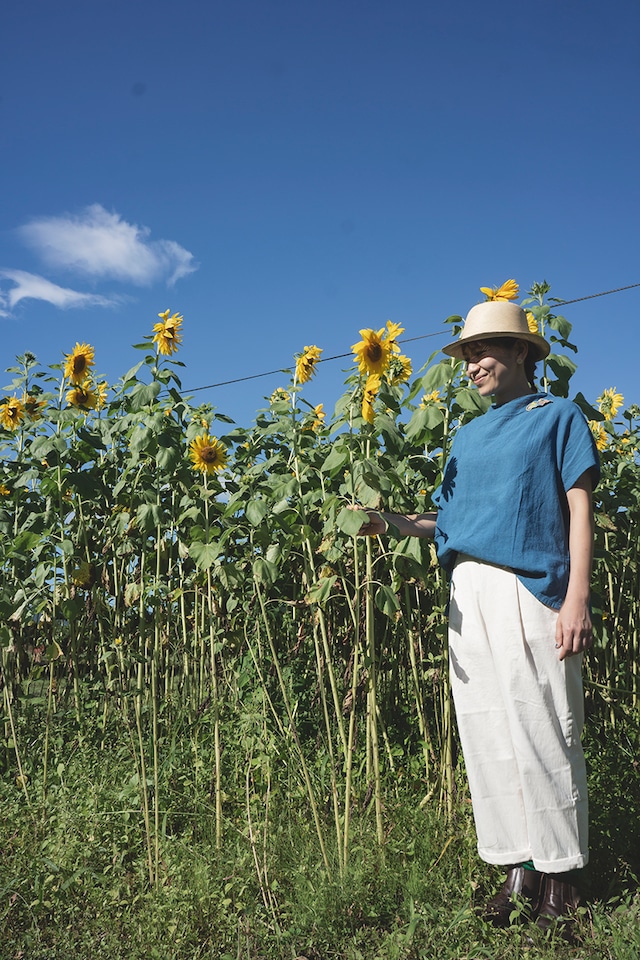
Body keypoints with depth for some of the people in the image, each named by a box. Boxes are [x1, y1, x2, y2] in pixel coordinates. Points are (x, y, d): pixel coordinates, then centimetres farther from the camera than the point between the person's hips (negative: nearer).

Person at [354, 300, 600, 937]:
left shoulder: (557, 416, 6)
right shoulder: (467, 436, 22)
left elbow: (579, 508, -1)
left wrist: (576, 599, -11)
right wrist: (391, 523, 3)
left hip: (530, 589, -6)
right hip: (468, 596, 6)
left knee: (543, 739, -4)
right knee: (487, 742, 7)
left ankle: (559, 884, 10)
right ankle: (517, 875, 17)